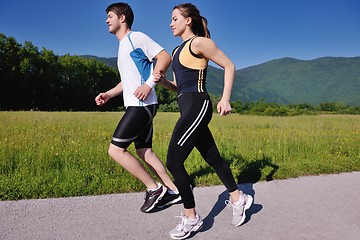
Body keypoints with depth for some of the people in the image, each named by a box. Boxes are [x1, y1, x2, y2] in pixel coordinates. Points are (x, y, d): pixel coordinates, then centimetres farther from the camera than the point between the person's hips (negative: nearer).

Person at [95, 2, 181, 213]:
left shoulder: (136, 37, -4)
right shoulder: (123, 45, 24)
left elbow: (165, 57, -13)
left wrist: (149, 84, -22)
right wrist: (109, 94, 16)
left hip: (141, 106, -10)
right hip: (137, 107, 10)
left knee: (116, 150, -10)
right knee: (144, 151, 10)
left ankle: (155, 188, -2)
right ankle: (173, 190, 17)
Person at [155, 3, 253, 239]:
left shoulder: (199, 42, -5)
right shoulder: (178, 50, 21)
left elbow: (229, 65, -5)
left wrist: (225, 99, -14)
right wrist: (164, 81, 3)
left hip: (197, 107, -9)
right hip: (188, 107, 9)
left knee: (173, 161, -9)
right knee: (213, 158, 14)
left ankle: (191, 217, 4)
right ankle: (238, 198, 30)